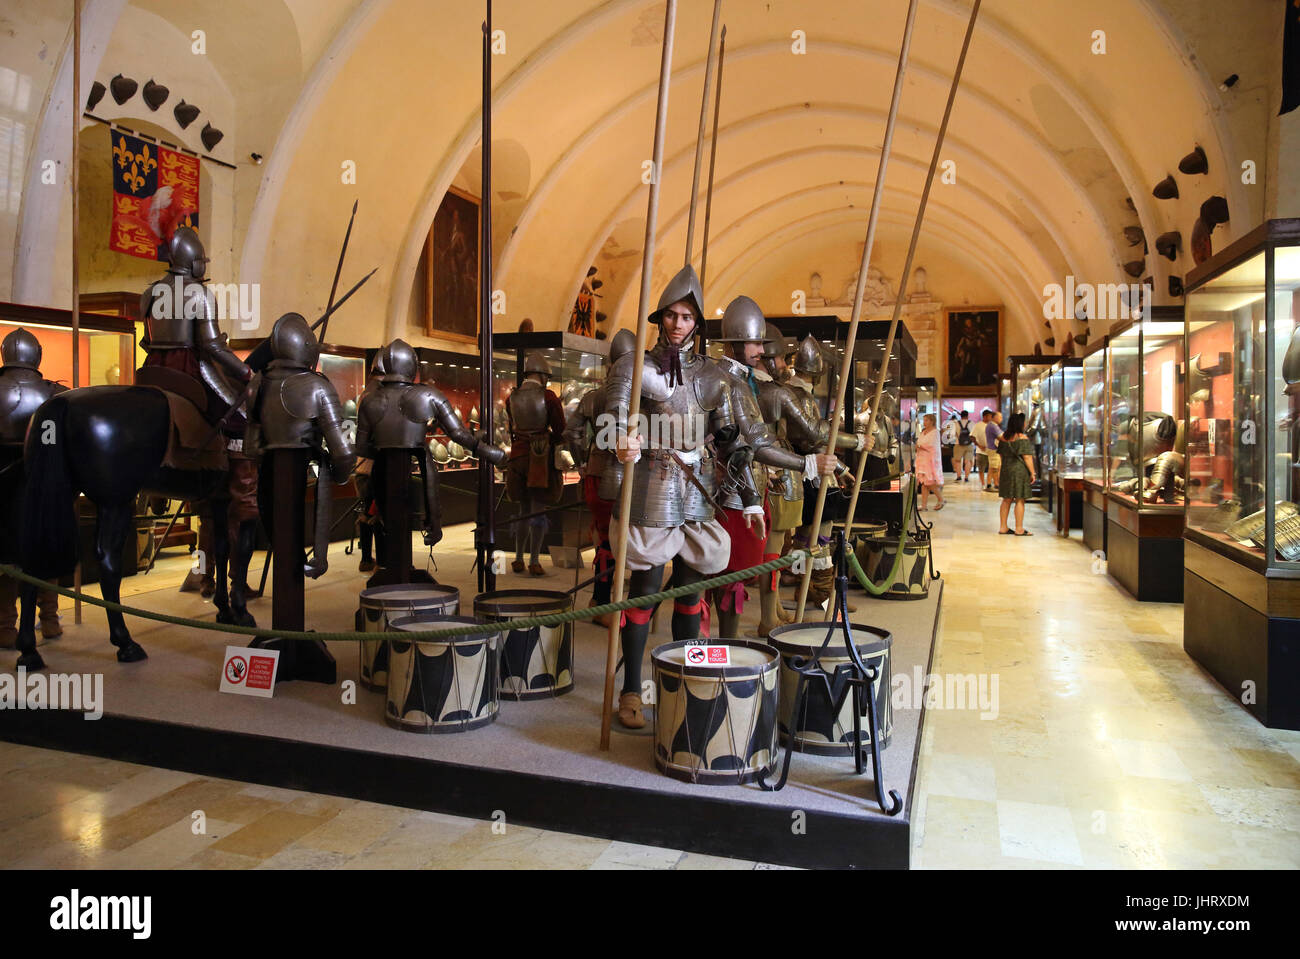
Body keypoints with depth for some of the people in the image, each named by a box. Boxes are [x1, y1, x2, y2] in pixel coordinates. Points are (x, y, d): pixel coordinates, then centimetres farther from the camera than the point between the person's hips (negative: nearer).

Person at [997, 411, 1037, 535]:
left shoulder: (1003, 437, 7)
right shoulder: (1022, 438, -12)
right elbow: (1027, 457, -14)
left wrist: (1000, 473, 19)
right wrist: (1032, 473, -9)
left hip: (1006, 470, 7)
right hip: (1020, 470, -7)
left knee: (1007, 499, 11)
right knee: (1020, 500, -1)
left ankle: (1003, 527, 14)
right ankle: (1019, 529, 2)